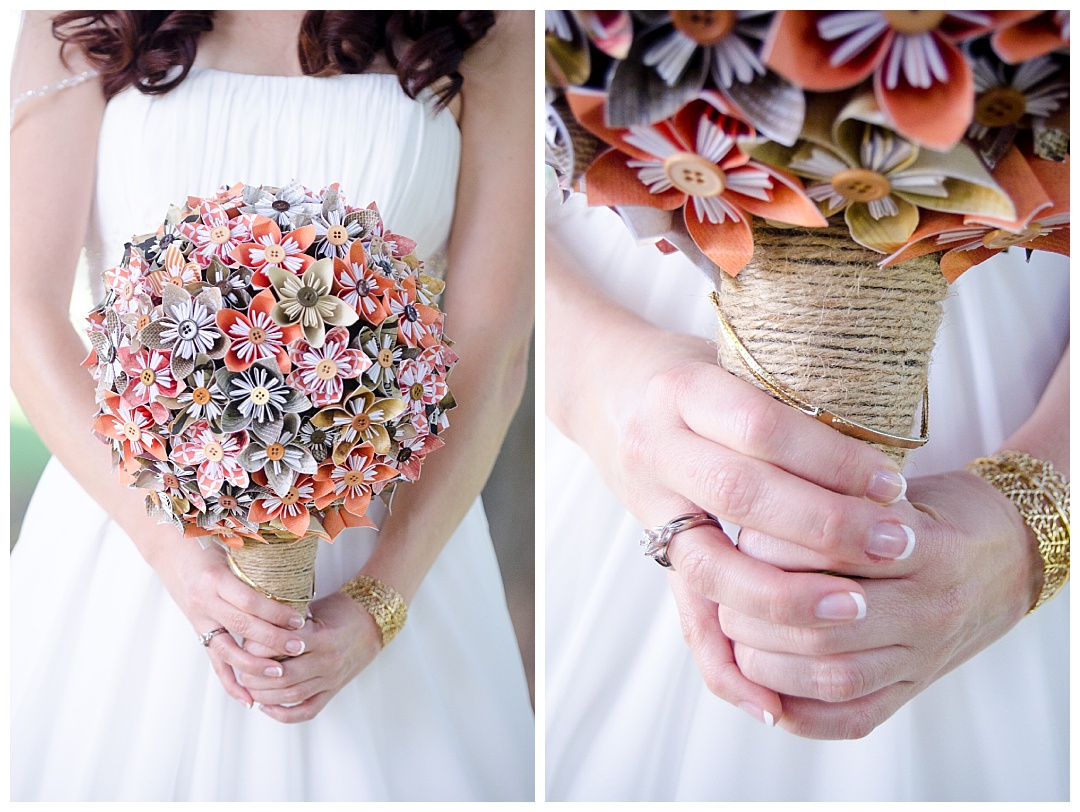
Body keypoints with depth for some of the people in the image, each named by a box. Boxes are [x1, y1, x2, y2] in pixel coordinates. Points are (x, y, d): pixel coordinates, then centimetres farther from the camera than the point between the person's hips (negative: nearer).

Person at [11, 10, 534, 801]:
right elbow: (30, 309, -6)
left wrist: (380, 604, -15)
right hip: (134, 506, 1)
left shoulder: (495, 31, -4)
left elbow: (491, 357, -9)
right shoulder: (82, 22, -1)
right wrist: (171, 549, -18)